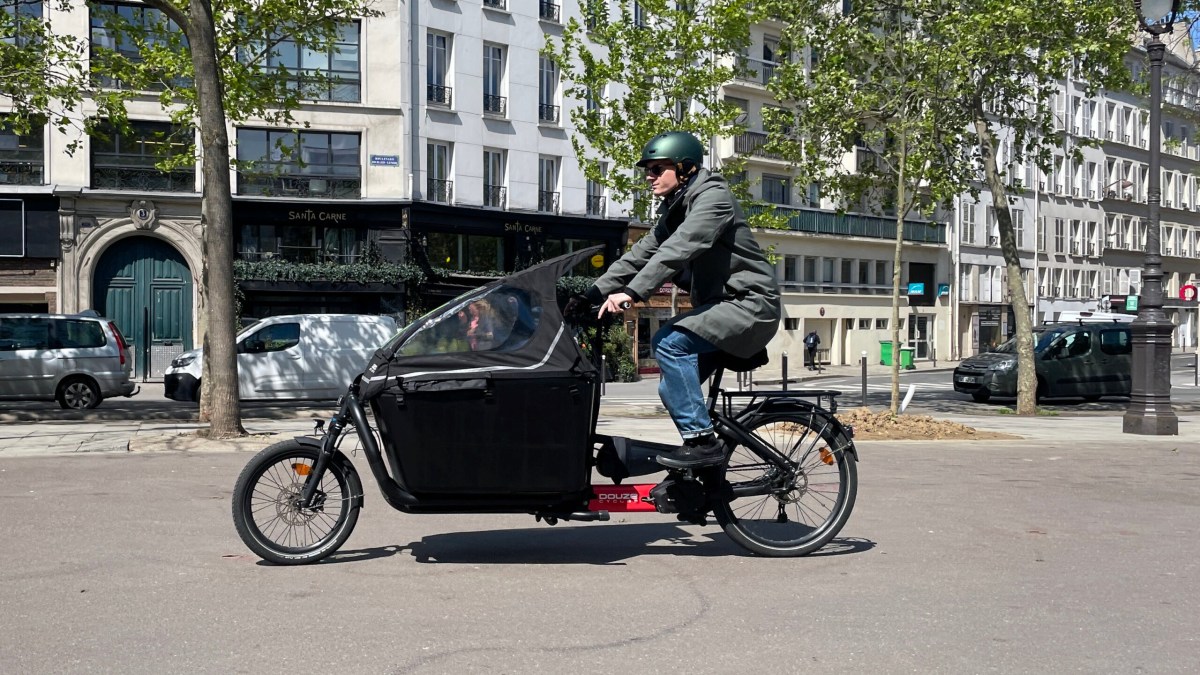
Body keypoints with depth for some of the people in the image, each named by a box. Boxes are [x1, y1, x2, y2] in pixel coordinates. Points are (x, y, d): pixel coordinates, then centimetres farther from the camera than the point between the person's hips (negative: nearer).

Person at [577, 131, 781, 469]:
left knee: (669, 341, -25)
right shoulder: (675, 210, 16)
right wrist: (594, 294, -1)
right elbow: (640, 254, 10)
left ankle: (702, 439, -20)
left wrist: (631, 292, -37)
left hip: (750, 302, -9)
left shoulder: (713, 197, -13)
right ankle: (708, 472, 13)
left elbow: (678, 250, -29)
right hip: (721, 304, 9)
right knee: (673, 388, 3)